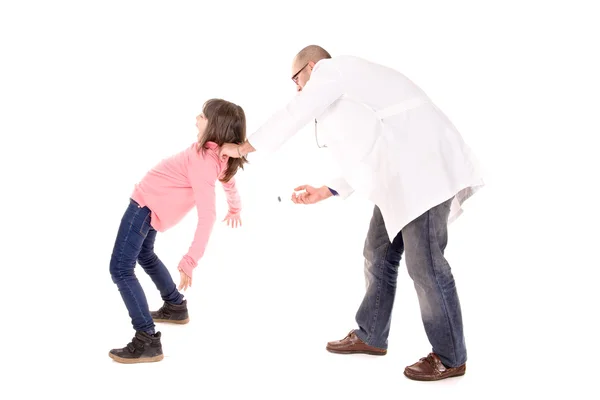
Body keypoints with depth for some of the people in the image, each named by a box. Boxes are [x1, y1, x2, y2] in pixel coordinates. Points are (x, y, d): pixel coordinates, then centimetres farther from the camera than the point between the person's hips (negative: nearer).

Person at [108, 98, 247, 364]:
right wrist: (235, 207, 36)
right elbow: (229, 179, 16)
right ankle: (176, 307, 44)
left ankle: (147, 341, -13)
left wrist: (191, 260, -41)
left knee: (121, 270, -10)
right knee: (144, 255, 32)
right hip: (152, 204, 10)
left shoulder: (202, 161, -32)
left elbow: (207, 215, -38)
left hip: (146, 205, -10)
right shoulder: (220, 155, -6)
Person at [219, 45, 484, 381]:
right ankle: (371, 336, 28)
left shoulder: (331, 69, 0)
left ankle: (450, 358, 4)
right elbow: (369, 155, 27)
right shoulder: (344, 86, 27)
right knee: (379, 255, 15)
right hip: (405, 173, 11)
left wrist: (241, 148, 14)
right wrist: (325, 192, 27)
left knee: (424, 264, -7)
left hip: (423, 167, -11)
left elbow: (292, 117, 0)